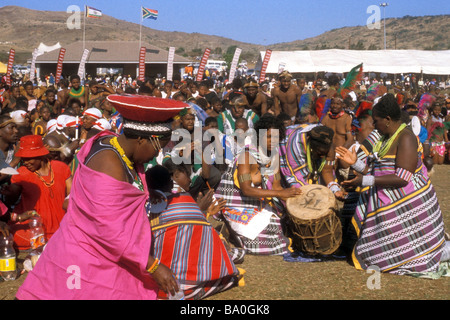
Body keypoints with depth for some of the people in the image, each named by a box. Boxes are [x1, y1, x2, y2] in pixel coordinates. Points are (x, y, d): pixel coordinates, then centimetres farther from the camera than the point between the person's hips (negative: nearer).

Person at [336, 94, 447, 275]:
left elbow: (403, 178, -24)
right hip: (384, 201, 9)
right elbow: (375, 171, 16)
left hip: (406, 204, -9)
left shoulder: (406, 138, -16)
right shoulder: (386, 138, 13)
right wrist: (355, 163, 6)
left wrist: (365, 181, -25)